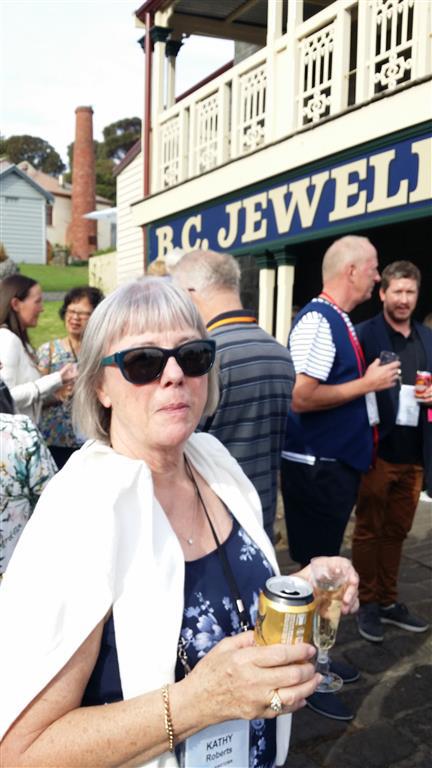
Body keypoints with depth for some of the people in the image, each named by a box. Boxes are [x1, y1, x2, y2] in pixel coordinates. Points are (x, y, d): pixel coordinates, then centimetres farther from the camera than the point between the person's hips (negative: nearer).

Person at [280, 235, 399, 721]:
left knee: (323, 566, 20)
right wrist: (367, 384, -16)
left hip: (338, 462, 10)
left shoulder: (338, 321, 12)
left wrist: (371, 381, 7)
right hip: (316, 466, -10)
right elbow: (302, 396, -26)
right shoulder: (317, 321, -18)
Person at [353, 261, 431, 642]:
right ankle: (368, 604, 22)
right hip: (377, 450, -5)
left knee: (397, 531, 16)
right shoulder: (365, 335, -7)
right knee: (369, 529, 7)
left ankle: (388, 601, 31)